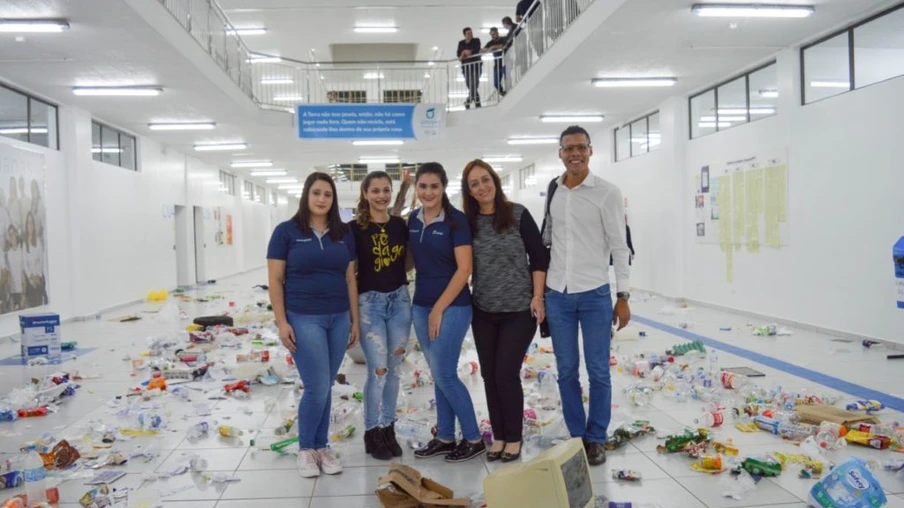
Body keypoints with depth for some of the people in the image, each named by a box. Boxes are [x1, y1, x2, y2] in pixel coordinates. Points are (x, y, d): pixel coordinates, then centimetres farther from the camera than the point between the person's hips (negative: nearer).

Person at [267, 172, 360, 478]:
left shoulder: (344, 234, 7)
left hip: (338, 319, 4)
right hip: (304, 319, -4)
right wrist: (281, 322, -10)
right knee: (317, 388, -5)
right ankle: (306, 449, 17)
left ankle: (321, 447, 25)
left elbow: (350, 279, 10)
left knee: (325, 387, 10)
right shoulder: (287, 231, -4)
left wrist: (355, 320, 8)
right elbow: (275, 280, -4)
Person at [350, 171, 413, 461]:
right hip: (369, 301, -4)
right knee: (378, 369, -5)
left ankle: (388, 429, 23)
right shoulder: (355, 228, -6)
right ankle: (372, 433, 12)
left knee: (394, 368, 10)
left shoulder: (400, 225, 5)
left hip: (399, 299, 4)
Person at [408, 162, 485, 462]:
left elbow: (464, 269, -14)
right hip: (421, 306, 6)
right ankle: (445, 438, 22)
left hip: (451, 306, -6)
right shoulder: (413, 220, 7)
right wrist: (426, 308, 9)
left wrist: (439, 309, -14)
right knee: (438, 374, 12)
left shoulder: (456, 220, -11)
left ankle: (473, 439, 9)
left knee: (444, 374, -5)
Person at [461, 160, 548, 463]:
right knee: (490, 376, 9)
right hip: (483, 312, 4)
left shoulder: (518, 215, -7)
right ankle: (498, 436, 25)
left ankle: (514, 439, 15)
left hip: (519, 310, -4)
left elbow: (539, 257, -5)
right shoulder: (467, 222, 1)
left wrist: (537, 296, -9)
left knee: (506, 374, -3)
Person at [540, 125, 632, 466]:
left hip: (595, 295, -3)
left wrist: (623, 296, -7)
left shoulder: (607, 193, -5)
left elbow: (619, 246, -4)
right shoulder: (551, 191, 6)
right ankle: (576, 436, 22)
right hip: (557, 295, 4)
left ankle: (596, 439, 18)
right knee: (566, 371, 9)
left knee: (598, 372, 4)